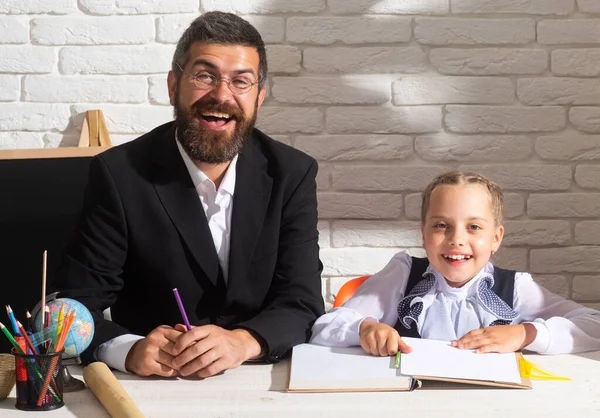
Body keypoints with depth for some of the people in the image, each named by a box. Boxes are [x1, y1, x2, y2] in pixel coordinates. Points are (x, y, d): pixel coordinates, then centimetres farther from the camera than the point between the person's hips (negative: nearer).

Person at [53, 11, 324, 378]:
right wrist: (130, 350, -29)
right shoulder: (120, 174, -7)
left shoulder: (293, 174, -1)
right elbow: (77, 304, -8)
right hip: (149, 388, -1)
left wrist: (244, 342, -27)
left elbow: (303, 303, -6)